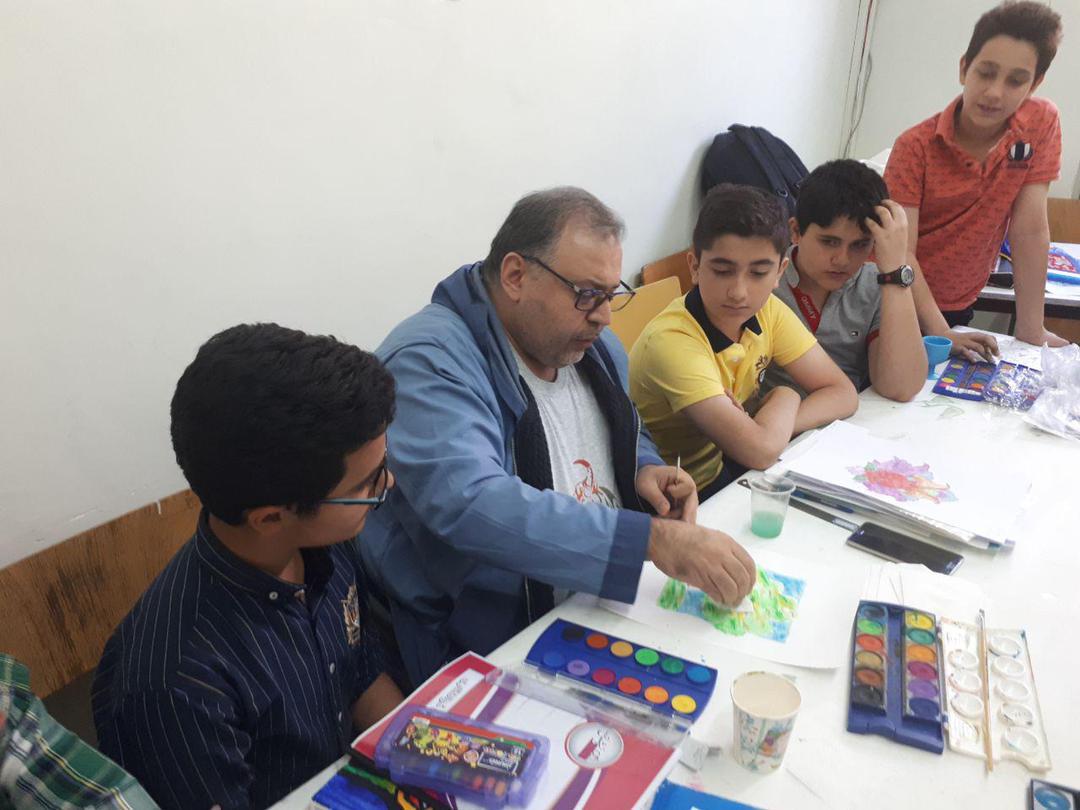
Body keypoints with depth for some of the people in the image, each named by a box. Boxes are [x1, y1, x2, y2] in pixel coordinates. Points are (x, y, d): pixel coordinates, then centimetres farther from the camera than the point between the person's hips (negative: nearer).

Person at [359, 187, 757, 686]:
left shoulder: (591, 342, 7)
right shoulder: (428, 363, -20)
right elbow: (471, 504, -34)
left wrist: (644, 470, -2)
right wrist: (653, 539, -37)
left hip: (621, 596, 8)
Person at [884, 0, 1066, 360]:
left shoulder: (1042, 123, -8)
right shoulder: (916, 146, -17)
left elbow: (1030, 230, -11)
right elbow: (900, 252, -22)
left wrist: (1031, 332, -13)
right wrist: (941, 334, -31)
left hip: (958, 308, 3)